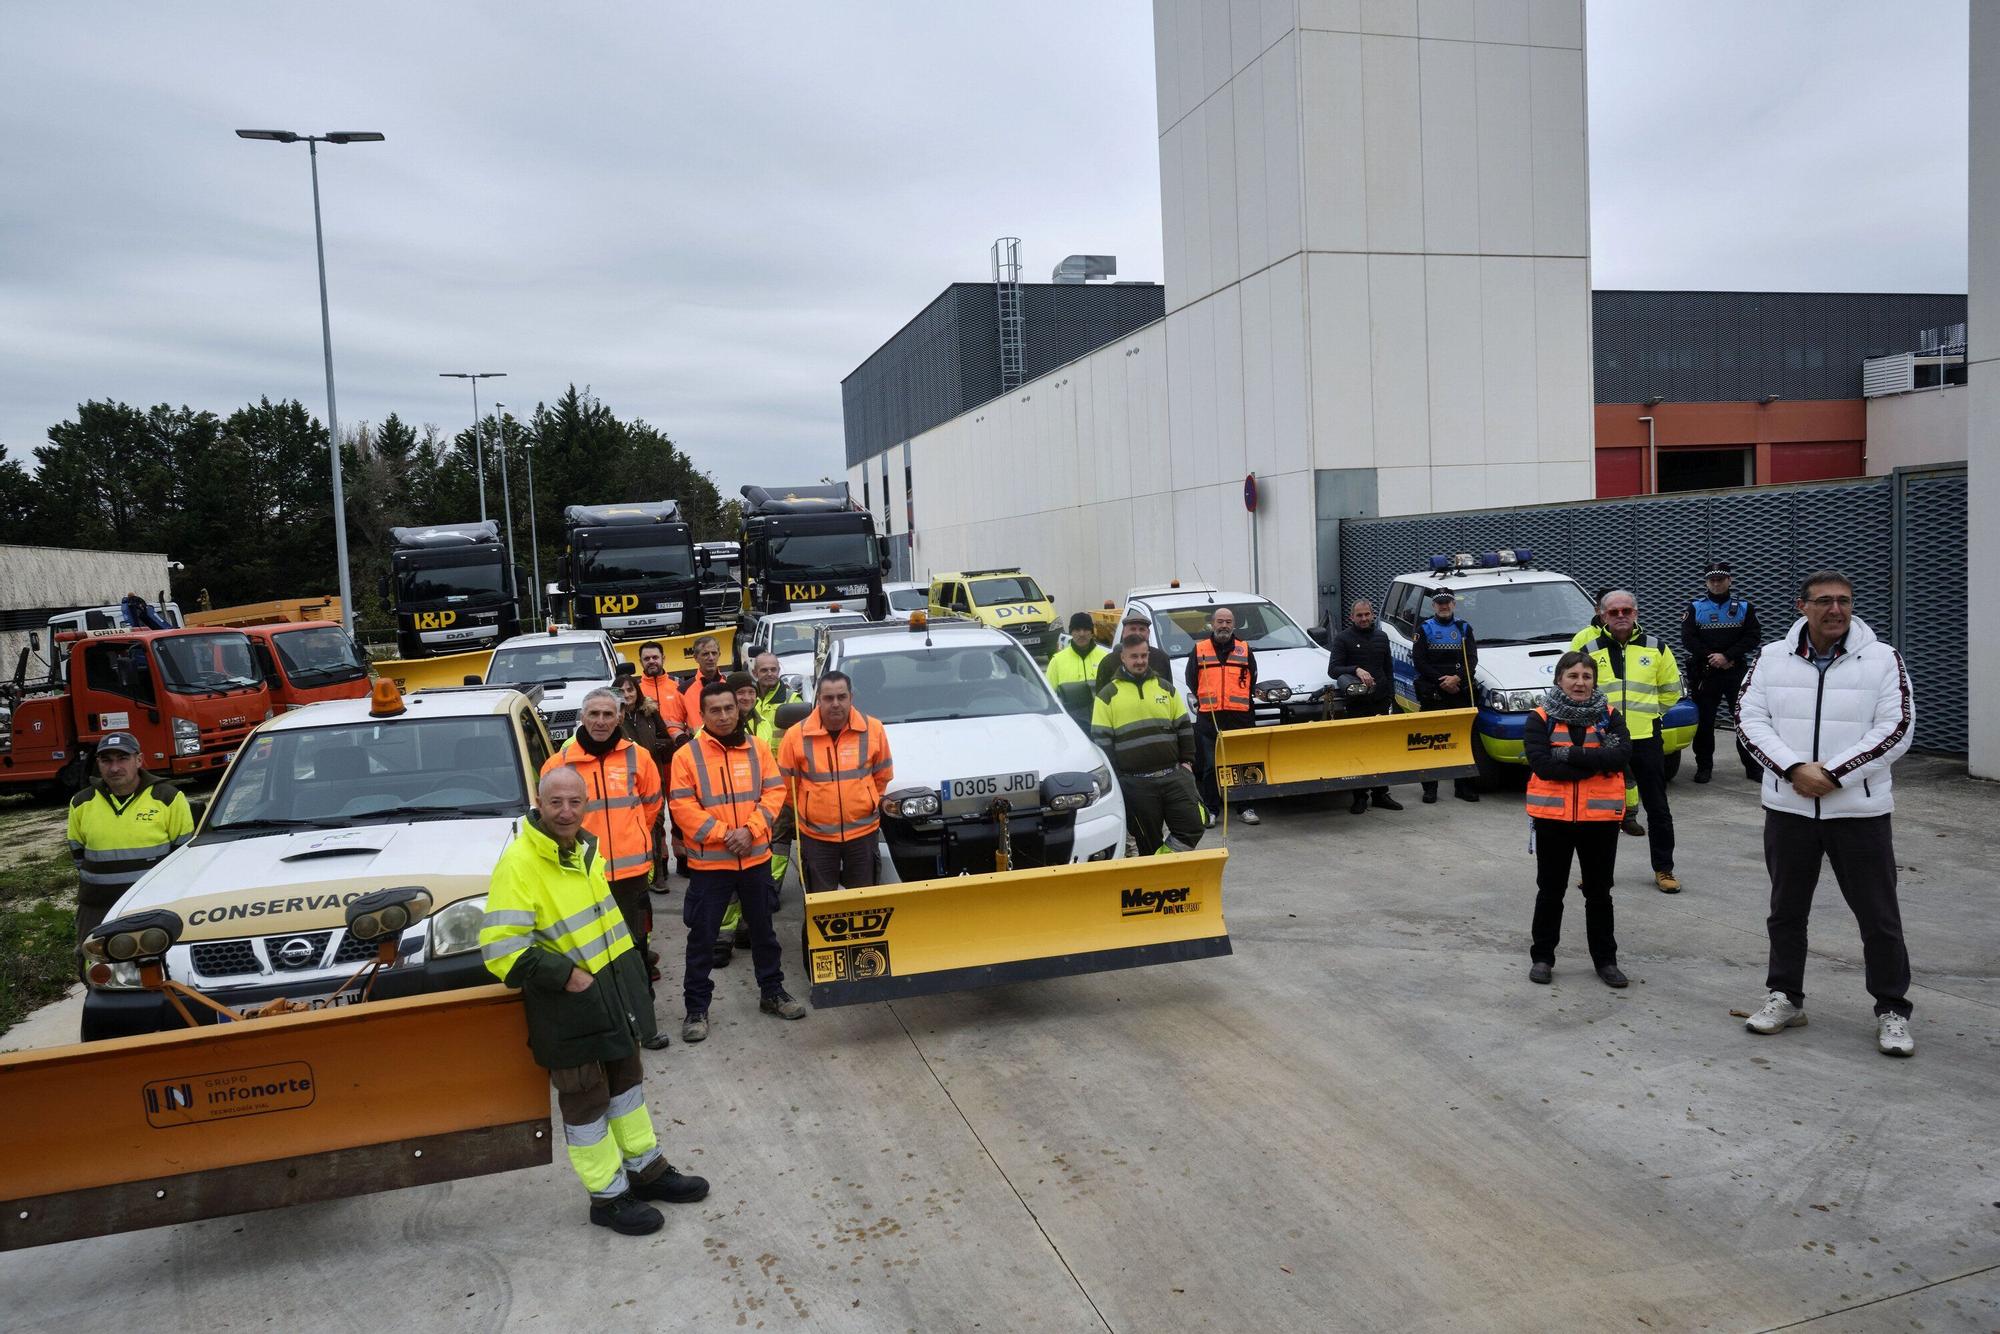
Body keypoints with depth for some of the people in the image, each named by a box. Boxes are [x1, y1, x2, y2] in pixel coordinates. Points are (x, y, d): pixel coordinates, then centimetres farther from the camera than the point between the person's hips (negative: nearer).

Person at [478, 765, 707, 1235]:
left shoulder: (586, 848, 4)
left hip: (613, 990, 8)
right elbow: (501, 949, -25)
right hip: (567, 1007, -8)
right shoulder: (518, 864, -22)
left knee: (627, 1081, 21)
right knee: (585, 1101, 7)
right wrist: (567, 977, -25)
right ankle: (608, 1196, 22)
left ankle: (647, 1169, 37)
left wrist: (627, 968, 13)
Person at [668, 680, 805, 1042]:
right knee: (702, 937, 3)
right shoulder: (687, 755, -6)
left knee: (763, 930, 16)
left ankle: (772, 992, 31)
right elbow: (682, 805, -11)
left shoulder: (756, 749, 3)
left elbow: (774, 791, 1)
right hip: (709, 862, -3)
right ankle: (697, 1007, 14)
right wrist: (722, 834, -18)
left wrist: (750, 830, -14)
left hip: (756, 858, 3)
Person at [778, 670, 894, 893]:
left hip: (863, 831, 1)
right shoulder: (797, 735, -10)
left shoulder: (873, 729, -6)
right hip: (816, 835, -1)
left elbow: (883, 775, 9)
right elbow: (786, 783, 4)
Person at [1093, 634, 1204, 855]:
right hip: (1135, 783, -3)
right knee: (1148, 842, 3)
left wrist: (1187, 761, 8)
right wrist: (1113, 777, -5)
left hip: (1174, 775, 3)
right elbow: (1101, 739, 0)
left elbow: (1184, 728, 18)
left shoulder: (1166, 689, 14)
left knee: (1192, 826, -6)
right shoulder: (1107, 696, 3)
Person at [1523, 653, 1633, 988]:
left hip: (1600, 817, 1)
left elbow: (1622, 754, -15)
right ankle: (1542, 957, 22)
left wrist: (1573, 754, -20)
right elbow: (1542, 764, -17)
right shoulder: (1541, 718, -4)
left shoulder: (1609, 716, 3)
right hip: (1553, 816, -1)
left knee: (1599, 892, 13)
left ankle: (1605, 959, 25)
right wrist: (1597, 763, -16)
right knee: (1550, 891, 10)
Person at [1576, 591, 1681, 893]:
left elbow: (1671, 689, 14)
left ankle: (1664, 869, 18)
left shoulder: (1656, 648, 2)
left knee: (1657, 807, 7)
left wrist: (1649, 714, 10)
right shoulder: (1589, 650, -1)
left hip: (1646, 739, 0)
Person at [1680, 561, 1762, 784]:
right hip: (1704, 672, 0)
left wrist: (1727, 656, -14)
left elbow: (1753, 637, -3)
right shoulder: (1695, 607, 4)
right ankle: (1704, 766, 12)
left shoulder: (1744, 606, 5)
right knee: (1704, 720, 3)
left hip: (1736, 671, 0)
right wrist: (1712, 657, -11)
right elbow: (1688, 639, -3)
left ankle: (1753, 766, 8)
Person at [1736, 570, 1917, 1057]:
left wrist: (1833, 774, -17)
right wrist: (1794, 768, -16)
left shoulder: (1883, 659, -3)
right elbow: (1751, 720, -2)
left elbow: (1896, 729, -10)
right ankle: (1785, 998, 28)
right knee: (1786, 911, 13)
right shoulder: (1772, 658, 3)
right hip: (1788, 808, 2)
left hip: (1860, 810, -2)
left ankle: (1892, 1012, 19)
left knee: (1879, 916, 4)